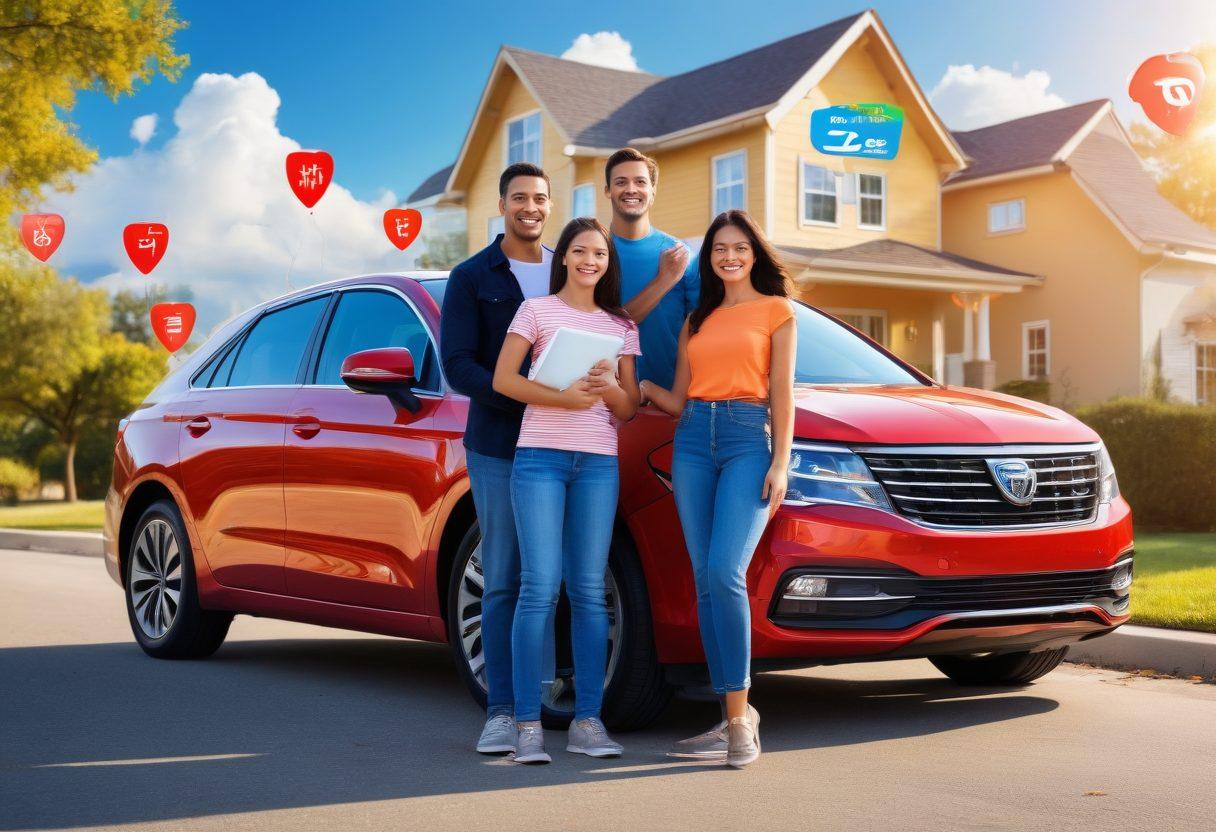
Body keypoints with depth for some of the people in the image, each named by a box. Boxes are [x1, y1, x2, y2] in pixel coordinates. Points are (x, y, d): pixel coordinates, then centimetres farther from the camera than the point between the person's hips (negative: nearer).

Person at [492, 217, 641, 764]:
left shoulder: (621, 326, 17)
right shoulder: (537, 310, 8)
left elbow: (629, 409, 14)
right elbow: (503, 379, -1)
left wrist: (609, 389, -9)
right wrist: (562, 397, -15)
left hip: (599, 462, 3)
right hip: (539, 456, -3)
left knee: (589, 591, 1)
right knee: (540, 588, -10)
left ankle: (587, 721, 5)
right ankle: (528, 724, -5)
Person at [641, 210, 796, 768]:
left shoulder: (775, 310, 9)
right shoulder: (697, 320, 21)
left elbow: (781, 392, 2)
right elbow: (678, 402, 17)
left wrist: (780, 462, -7)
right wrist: (640, 385, -1)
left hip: (748, 439, -5)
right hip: (694, 442, 5)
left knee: (725, 575, -19)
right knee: (706, 583, 0)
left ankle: (738, 715, -13)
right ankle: (736, 718, 5)